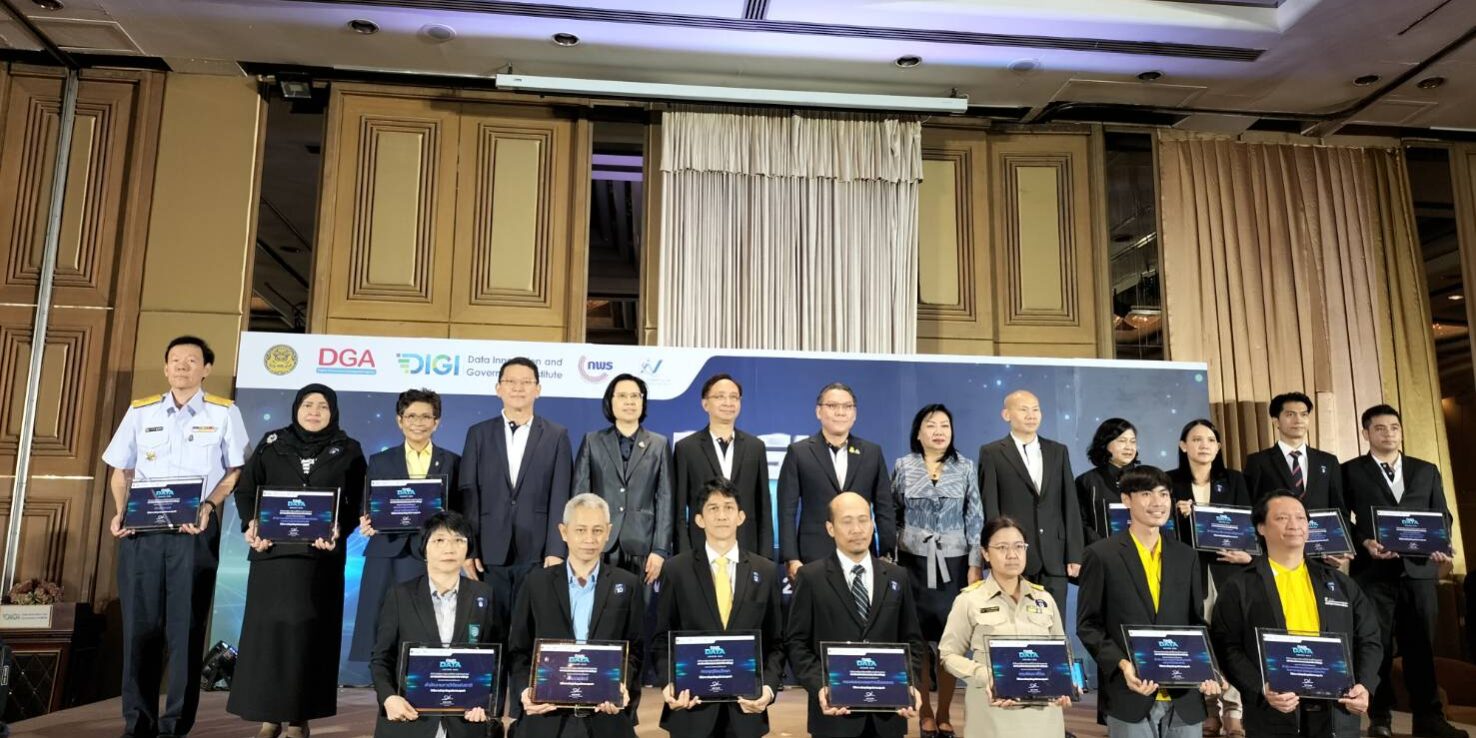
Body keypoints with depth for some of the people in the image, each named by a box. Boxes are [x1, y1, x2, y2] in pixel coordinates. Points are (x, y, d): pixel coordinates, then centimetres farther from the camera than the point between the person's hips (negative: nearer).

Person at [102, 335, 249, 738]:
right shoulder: (140, 411, 12)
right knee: (139, 624, 4)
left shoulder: (224, 413, 4)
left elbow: (236, 470, 4)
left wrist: (208, 505, -11)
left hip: (195, 530, -2)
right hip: (141, 529, 3)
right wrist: (121, 511, -1)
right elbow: (121, 470, 14)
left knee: (185, 627, 0)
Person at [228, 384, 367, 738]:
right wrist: (251, 524, -8)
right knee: (267, 628, 2)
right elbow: (245, 488, 9)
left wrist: (338, 531, -14)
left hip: (320, 556, -1)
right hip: (272, 551, 1)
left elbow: (356, 502, 2)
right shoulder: (271, 444, 9)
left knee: (308, 632, 0)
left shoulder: (348, 451, 5)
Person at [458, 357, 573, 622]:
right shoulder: (478, 433, 9)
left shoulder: (556, 435, 5)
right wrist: (468, 549, -2)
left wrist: (556, 550, -8)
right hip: (490, 551, 1)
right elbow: (468, 495, 5)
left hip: (538, 552, -1)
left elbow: (560, 498, 0)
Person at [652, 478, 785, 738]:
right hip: (690, 703, -1)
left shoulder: (766, 571, 4)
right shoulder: (675, 570, 0)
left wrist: (769, 686, -9)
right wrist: (667, 683, -11)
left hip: (746, 704, 1)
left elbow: (775, 642, 6)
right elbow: (662, 638, 3)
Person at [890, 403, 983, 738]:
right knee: (917, 638, 2)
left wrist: (976, 564, -4)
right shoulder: (903, 466, 2)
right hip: (913, 562, 0)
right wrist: (889, 560, 3)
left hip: (953, 563, 0)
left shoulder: (965, 468, 3)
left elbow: (975, 518, 2)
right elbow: (893, 516, 6)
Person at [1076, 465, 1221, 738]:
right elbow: (1088, 625, -3)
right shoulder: (1101, 555, -3)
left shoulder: (1186, 556, 11)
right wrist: (1121, 664, -16)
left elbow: (1197, 622, 14)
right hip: (1130, 696, -4)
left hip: (1185, 697, 4)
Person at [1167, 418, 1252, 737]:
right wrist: (1179, 515, -16)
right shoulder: (1170, 482, 2)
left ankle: (1232, 710, 8)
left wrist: (1248, 553, -10)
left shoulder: (1234, 480, 8)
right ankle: (1209, 709, 9)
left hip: (1228, 568, 1)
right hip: (1190, 570, -1)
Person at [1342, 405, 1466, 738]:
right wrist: (1364, 543, -16)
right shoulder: (1350, 472, 4)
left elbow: (1441, 516, 12)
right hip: (1373, 570, -3)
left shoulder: (1427, 470, 15)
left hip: (1419, 569, 3)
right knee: (1376, 645, 2)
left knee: (1421, 644, 6)